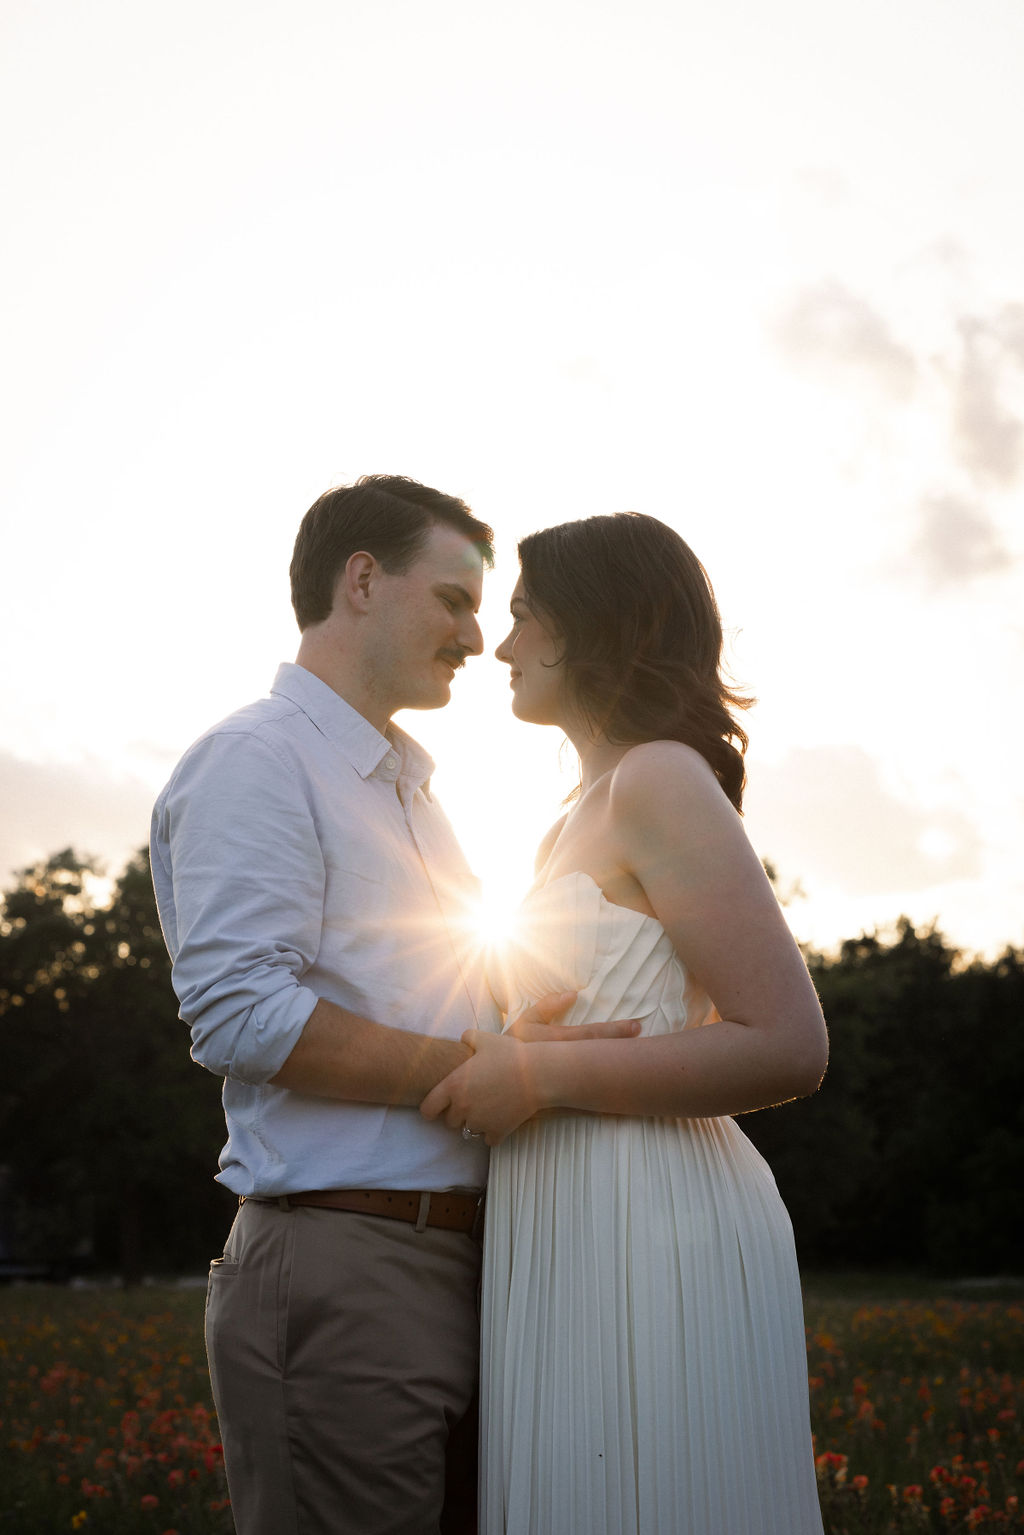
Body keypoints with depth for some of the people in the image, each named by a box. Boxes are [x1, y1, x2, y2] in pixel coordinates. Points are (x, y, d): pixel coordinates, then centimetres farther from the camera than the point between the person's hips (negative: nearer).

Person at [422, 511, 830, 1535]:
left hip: (659, 1239, -9)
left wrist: (541, 1075, -16)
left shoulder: (662, 779, -10)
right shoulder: (580, 821, 19)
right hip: (582, 1242, 9)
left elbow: (790, 1048, -18)